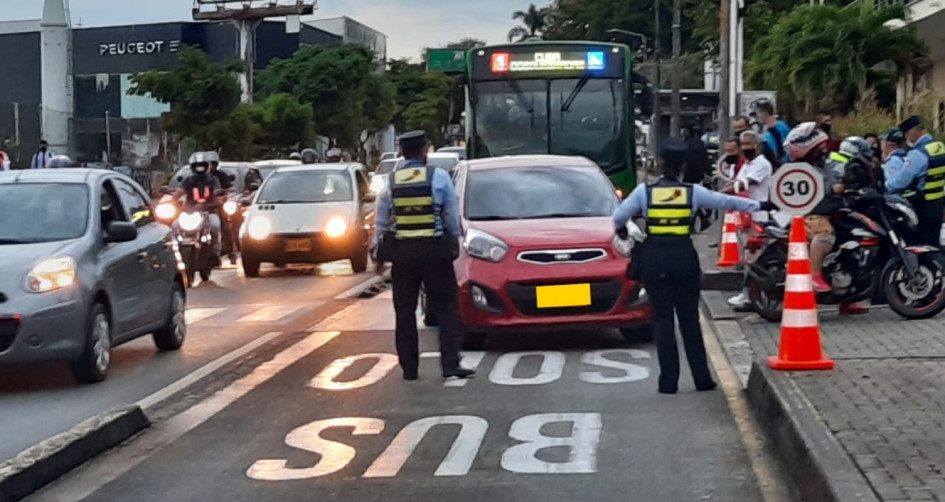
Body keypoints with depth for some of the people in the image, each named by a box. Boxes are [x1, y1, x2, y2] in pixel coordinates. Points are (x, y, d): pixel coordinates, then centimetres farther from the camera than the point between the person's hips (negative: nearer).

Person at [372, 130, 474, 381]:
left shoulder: (391, 181, 3)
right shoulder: (439, 177, -4)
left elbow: (381, 220, 6)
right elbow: (452, 214, -1)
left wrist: (377, 248, 17)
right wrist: (455, 241, 13)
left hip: (401, 252, 2)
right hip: (435, 250, -2)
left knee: (404, 311, 9)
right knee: (447, 308, 3)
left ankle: (409, 368, 10)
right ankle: (450, 364, -5)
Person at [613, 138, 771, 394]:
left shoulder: (644, 191, -2)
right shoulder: (693, 192, 0)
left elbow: (619, 217, -1)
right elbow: (728, 202, 7)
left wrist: (622, 232, 22)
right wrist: (760, 205, 20)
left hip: (653, 257, -1)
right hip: (684, 255, 1)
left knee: (662, 318, 5)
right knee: (689, 318, 11)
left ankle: (669, 381, 4)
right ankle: (702, 378, 13)